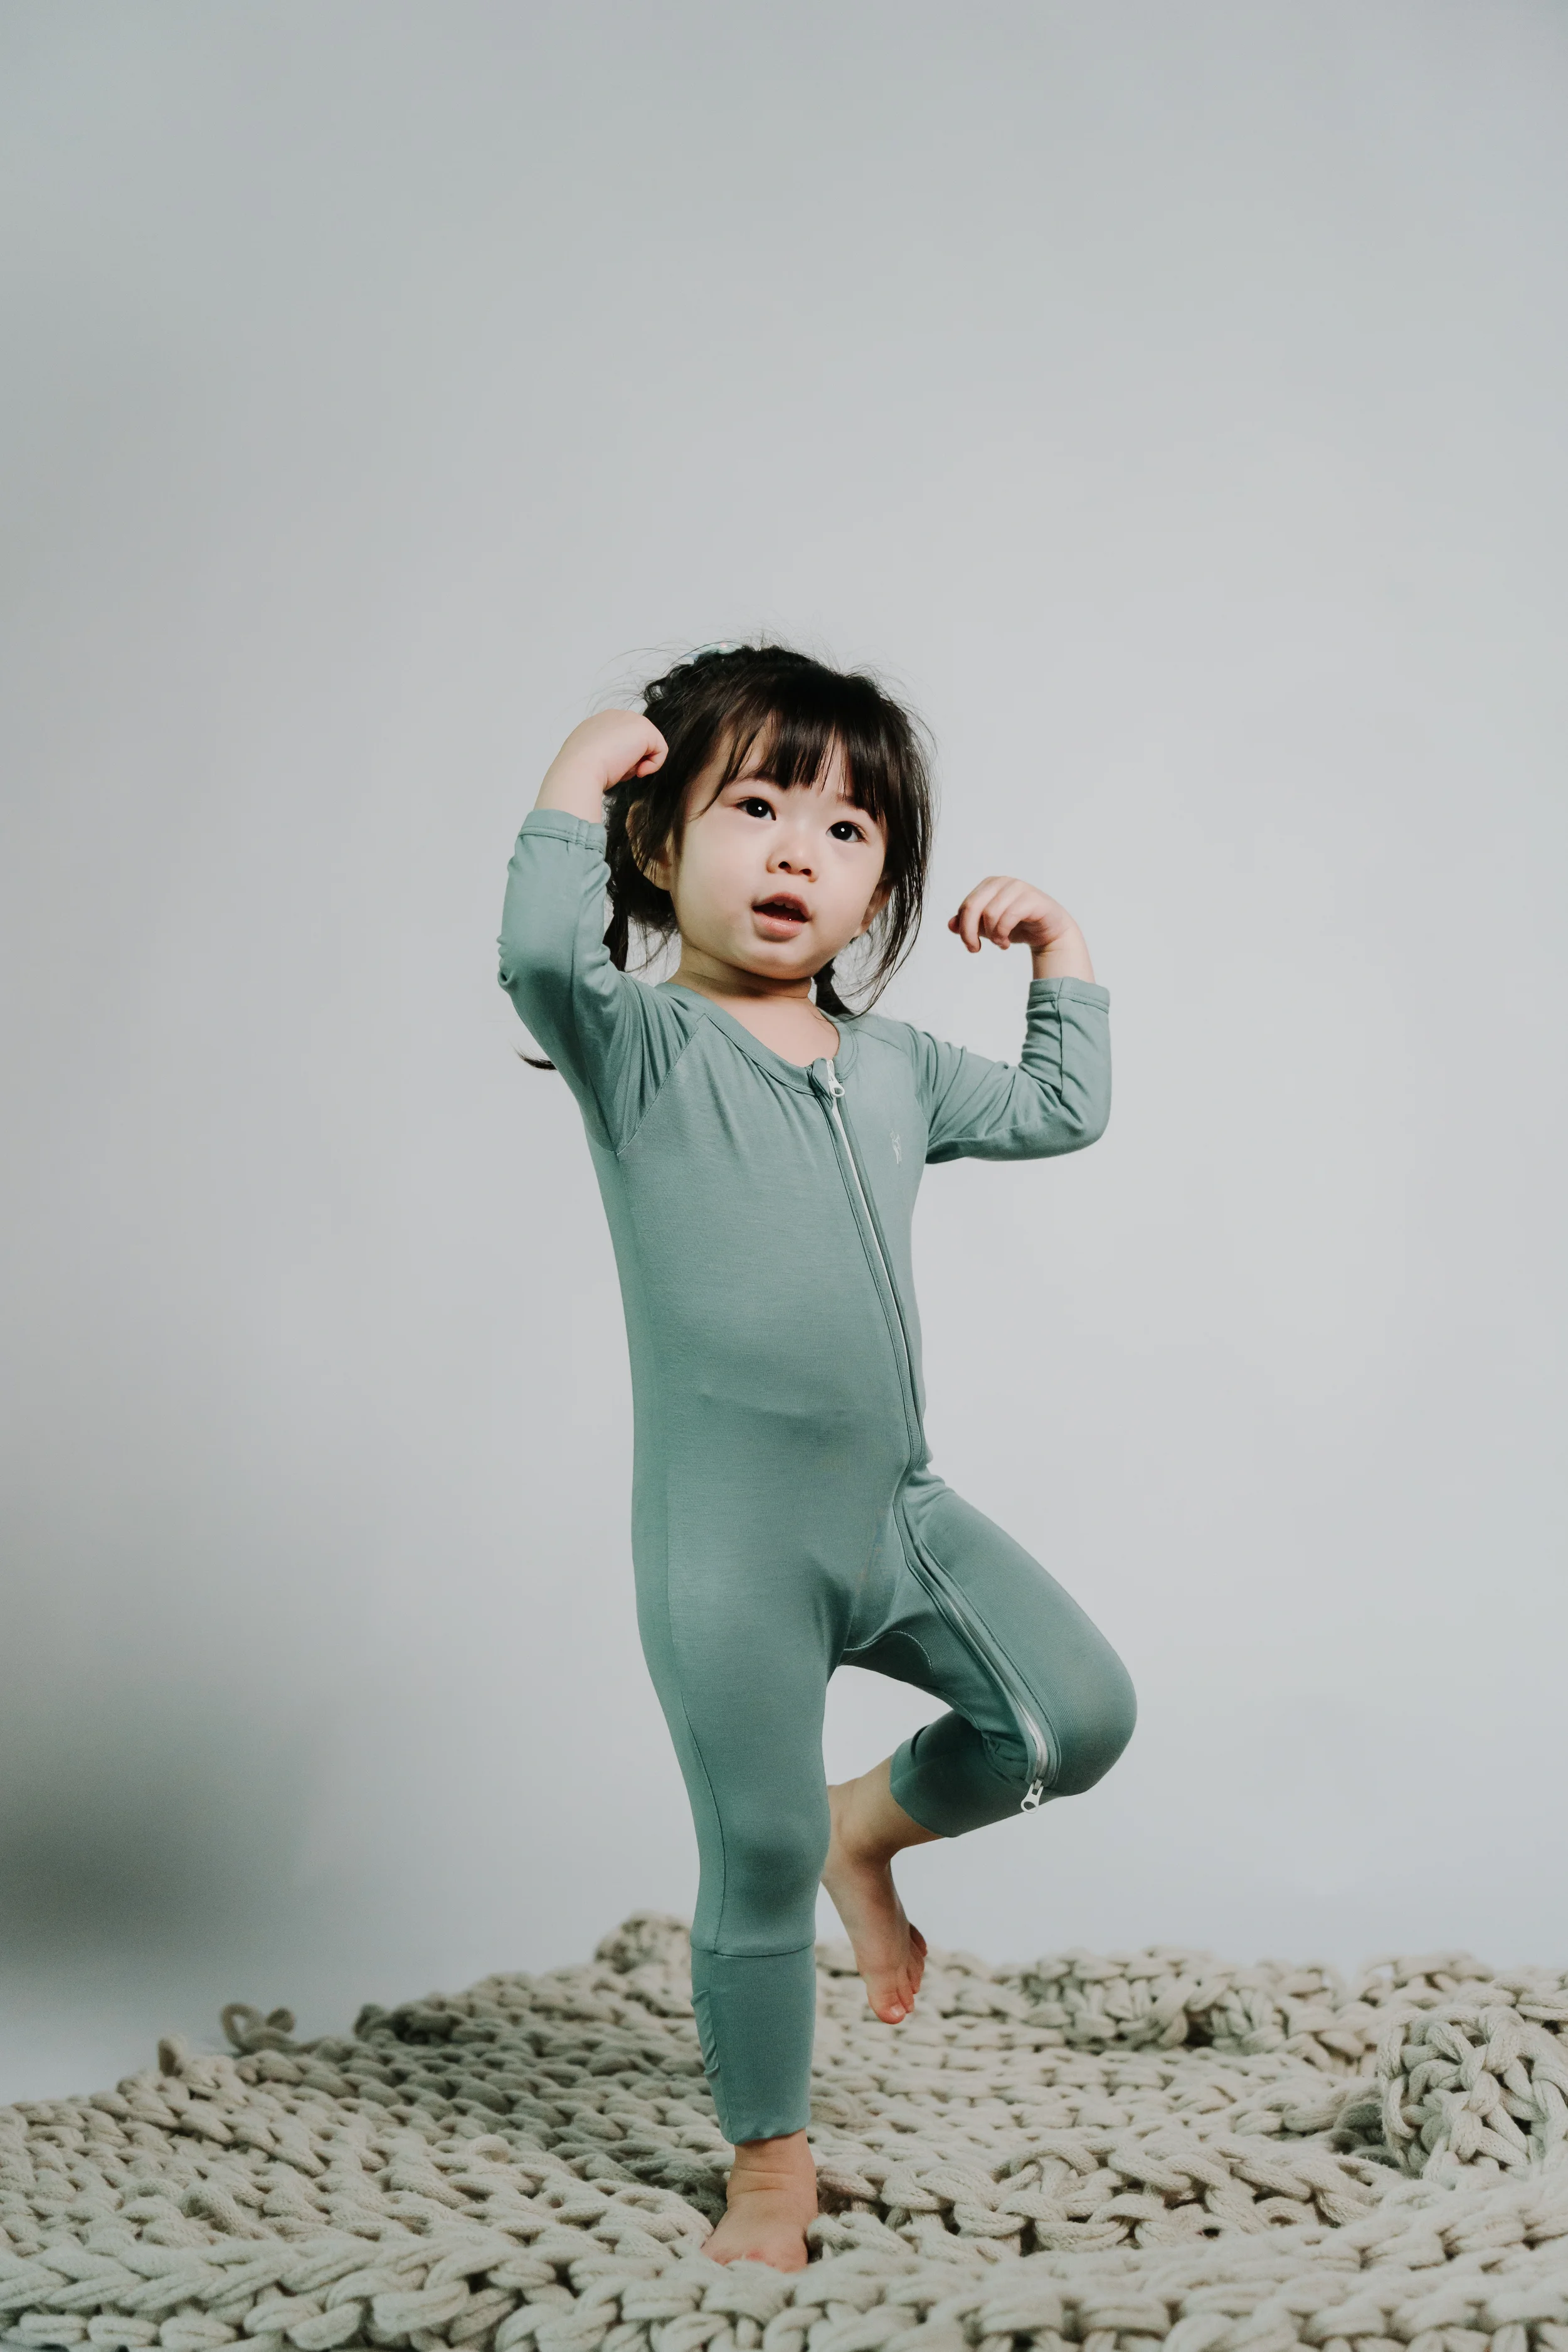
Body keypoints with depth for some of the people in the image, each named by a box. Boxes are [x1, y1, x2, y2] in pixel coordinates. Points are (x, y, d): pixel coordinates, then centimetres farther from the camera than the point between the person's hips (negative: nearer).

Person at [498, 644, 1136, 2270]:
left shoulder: (894, 1070, 10)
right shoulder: (641, 1050, -9)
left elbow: (1062, 1111, 22)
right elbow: (541, 954, -30)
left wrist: (1057, 949, 15)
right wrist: (578, 773, -21)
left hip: (899, 1508, 6)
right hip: (730, 1546, -5)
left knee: (1081, 1718, -3)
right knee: (758, 1869, 4)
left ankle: (875, 1824, 25)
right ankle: (770, 2164, 26)